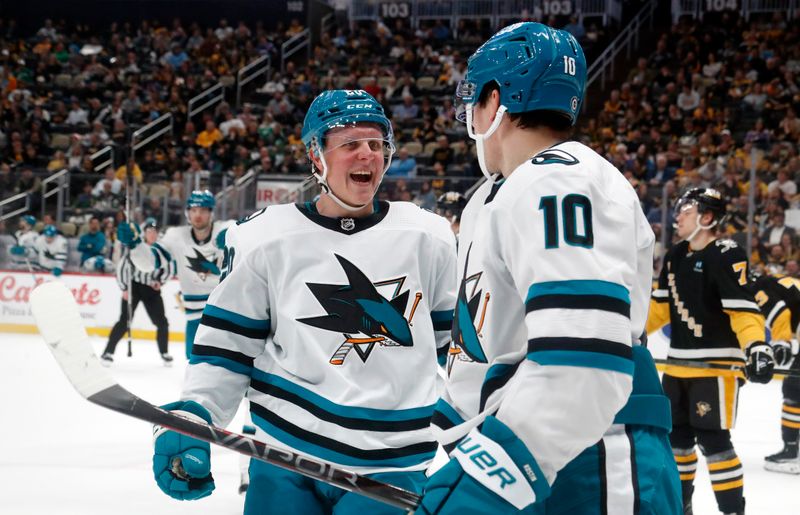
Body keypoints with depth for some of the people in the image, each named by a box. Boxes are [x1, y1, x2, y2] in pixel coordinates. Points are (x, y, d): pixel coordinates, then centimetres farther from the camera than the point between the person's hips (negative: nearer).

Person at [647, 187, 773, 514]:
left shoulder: (727, 256, -14)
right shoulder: (675, 257, 11)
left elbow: (743, 308, -22)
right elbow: (660, 305, 19)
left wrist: (756, 347, -33)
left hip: (716, 365, -8)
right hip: (679, 364, 9)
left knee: (713, 440, -12)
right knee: (676, 435, 16)